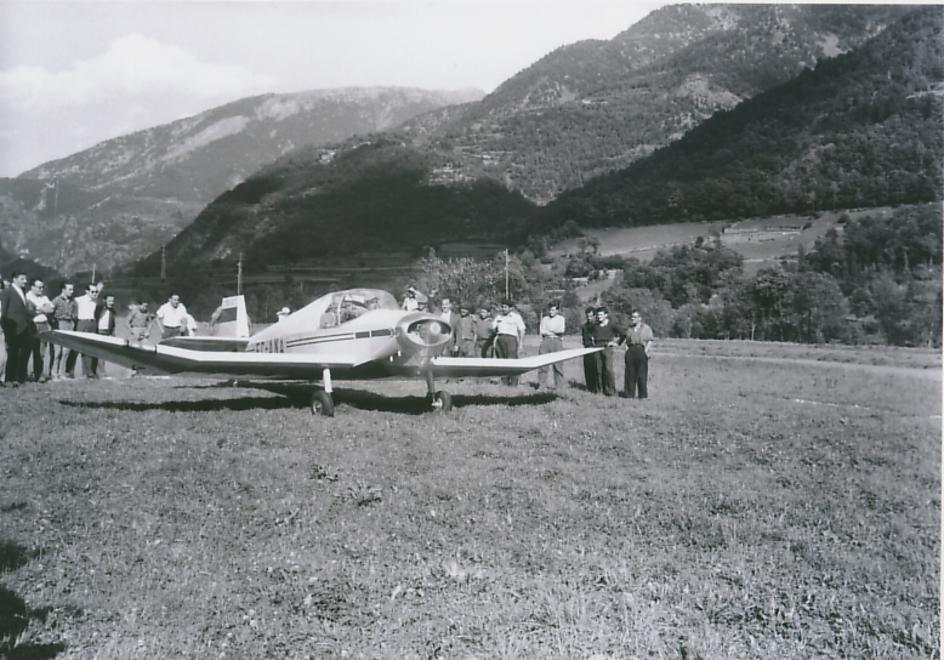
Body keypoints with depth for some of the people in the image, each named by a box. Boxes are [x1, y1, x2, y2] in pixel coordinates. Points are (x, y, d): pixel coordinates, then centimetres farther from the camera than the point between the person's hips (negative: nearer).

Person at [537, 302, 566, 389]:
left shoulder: (560, 318, 12)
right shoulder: (545, 319, 17)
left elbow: (561, 331, -2)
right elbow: (542, 331, 6)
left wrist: (548, 332, -6)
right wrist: (553, 333, -4)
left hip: (557, 341, -2)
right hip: (546, 341, 2)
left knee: (558, 364, -5)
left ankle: (558, 385, 0)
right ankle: (540, 383, -4)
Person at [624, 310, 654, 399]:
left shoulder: (646, 328, 6)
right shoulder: (630, 329, 20)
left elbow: (650, 341, -2)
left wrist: (646, 351, -14)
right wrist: (627, 350, 5)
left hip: (641, 350, -4)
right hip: (630, 351, 4)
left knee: (642, 374, -3)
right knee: (630, 373, 3)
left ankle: (643, 395, 3)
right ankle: (629, 394, 8)